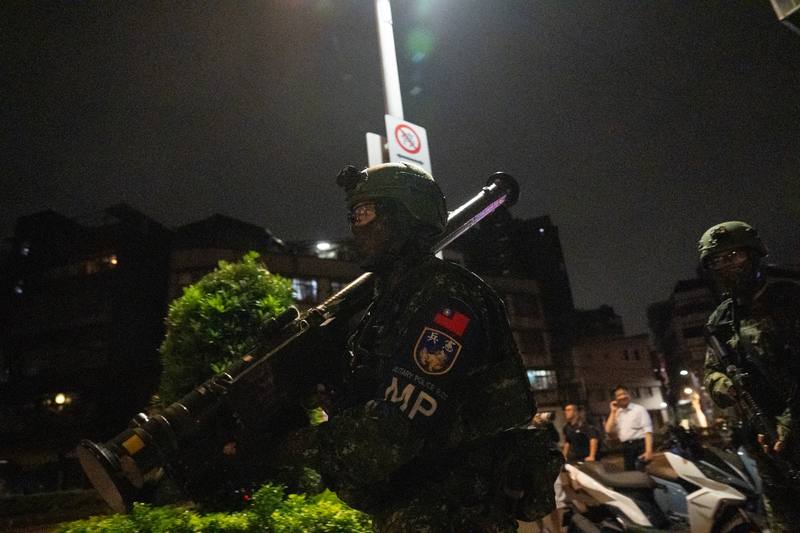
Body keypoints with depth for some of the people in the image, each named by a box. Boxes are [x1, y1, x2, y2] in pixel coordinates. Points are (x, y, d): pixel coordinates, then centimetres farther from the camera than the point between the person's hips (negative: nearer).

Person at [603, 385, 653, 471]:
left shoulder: (639, 409, 1)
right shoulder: (616, 414, 13)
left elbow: (648, 430, -8)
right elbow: (608, 430, 0)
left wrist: (649, 451, -19)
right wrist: (613, 412, -2)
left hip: (640, 446, -4)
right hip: (626, 448, 4)